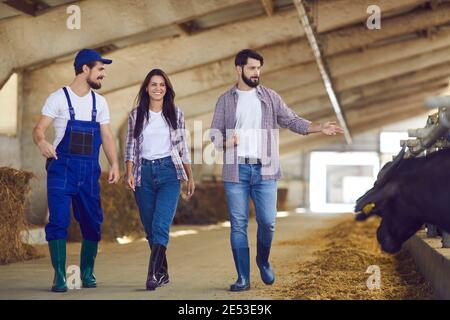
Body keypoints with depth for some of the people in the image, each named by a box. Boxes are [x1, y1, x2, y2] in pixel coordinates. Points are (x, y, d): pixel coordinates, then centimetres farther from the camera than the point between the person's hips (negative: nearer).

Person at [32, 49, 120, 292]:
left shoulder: (99, 102, 11)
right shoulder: (59, 98, -3)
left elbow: (107, 137, 10)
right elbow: (39, 129, -9)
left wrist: (114, 164, -5)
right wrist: (41, 142, -32)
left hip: (89, 171, 5)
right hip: (62, 167, -4)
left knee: (92, 222, 6)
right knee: (58, 221, -9)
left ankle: (87, 273, 20)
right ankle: (59, 276, -4)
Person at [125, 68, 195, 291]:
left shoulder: (175, 114, 7)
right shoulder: (136, 115, 8)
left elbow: (183, 147, 11)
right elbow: (131, 147, 7)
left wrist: (190, 177, 11)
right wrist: (129, 173, -6)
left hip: (169, 172, -2)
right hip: (144, 173, 2)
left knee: (161, 225, -16)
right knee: (150, 228, 6)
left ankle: (153, 274, -20)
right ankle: (163, 273, 17)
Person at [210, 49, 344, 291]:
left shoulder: (270, 97, 9)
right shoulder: (225, 100, 7)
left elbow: (292, 121, 8)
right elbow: (215, 132, 7)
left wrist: (320, 128, -6)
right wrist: (224, 141, -16)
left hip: (264, 171, 0)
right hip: (236, 170, 0)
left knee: (267, 221, -5)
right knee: (238, 224, 0)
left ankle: (263, 261, 24)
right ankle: (243, 278, 7)